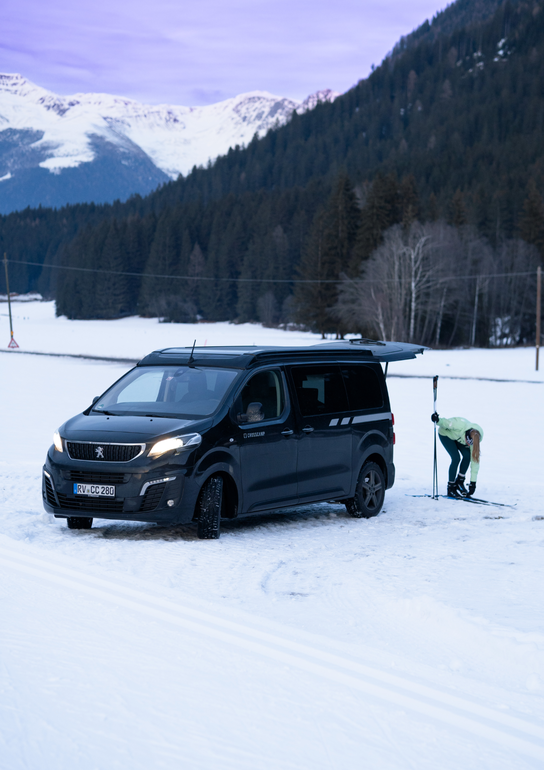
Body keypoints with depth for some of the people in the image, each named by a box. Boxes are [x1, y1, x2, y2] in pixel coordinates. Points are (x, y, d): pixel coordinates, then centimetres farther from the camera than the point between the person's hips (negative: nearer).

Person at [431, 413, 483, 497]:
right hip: (445, 434, -5)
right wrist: (437, 420, -48)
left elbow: (475, 461, -22)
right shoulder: (459, 426, -43)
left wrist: (473, 482, -21)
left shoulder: (476, 438, -27)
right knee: (456, 458, -21)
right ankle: (451, 488, -9)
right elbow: (445, 422, -25)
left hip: (457, 437, 5)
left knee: (467, 455, -18)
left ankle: (459, 482, 2)